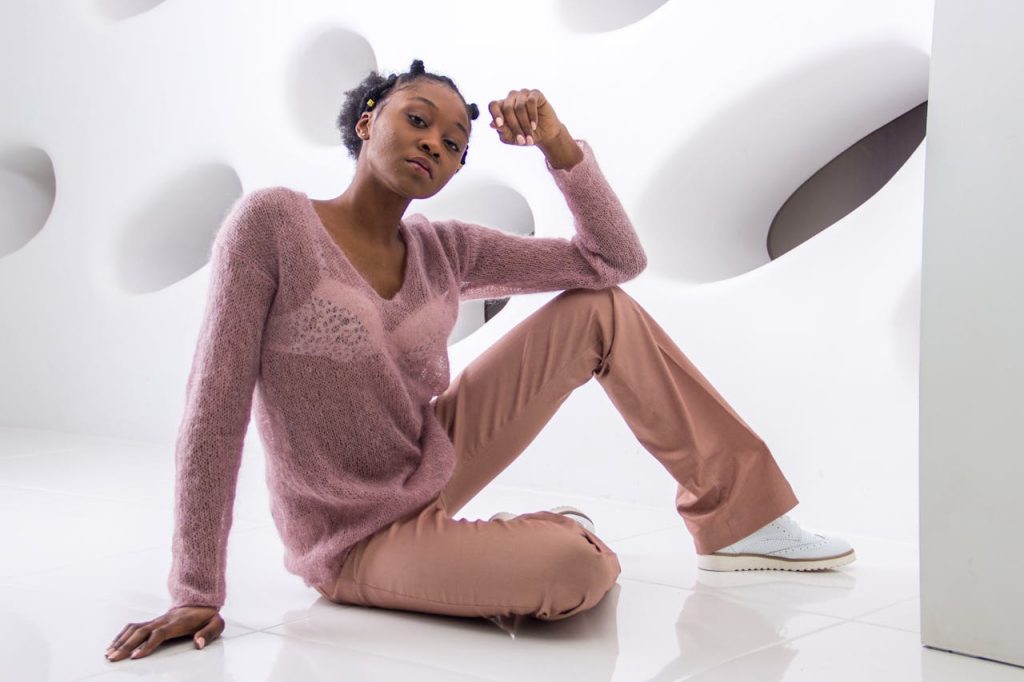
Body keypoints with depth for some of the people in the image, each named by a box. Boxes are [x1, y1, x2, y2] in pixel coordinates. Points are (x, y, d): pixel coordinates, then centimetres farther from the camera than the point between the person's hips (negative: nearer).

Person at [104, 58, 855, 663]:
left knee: (603, 308, -3)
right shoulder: (273, 222, -17)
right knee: (576, 571, -34)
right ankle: (553, 533, 5)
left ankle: (742, 519, 3)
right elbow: (216, 406, -20)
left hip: (436, 463, 7)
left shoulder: (445, 250, -1)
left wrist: (557, 144, -12)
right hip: (361, 540, -6)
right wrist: (196, 591, -22)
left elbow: (617, 259, 1)